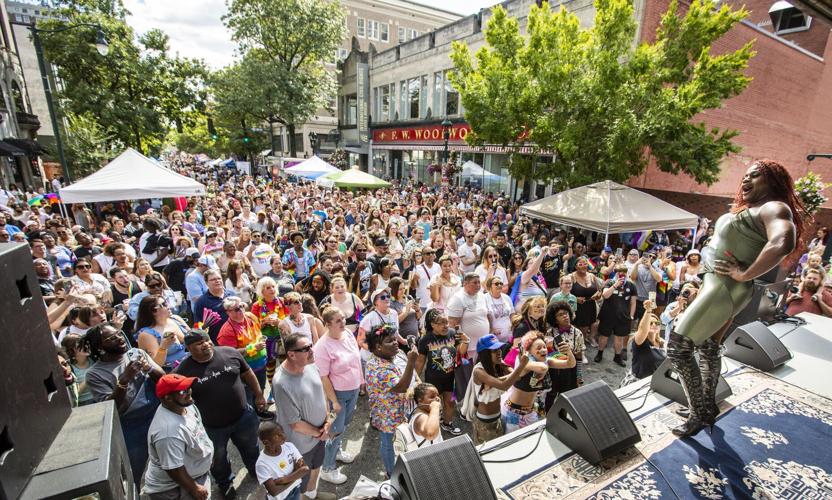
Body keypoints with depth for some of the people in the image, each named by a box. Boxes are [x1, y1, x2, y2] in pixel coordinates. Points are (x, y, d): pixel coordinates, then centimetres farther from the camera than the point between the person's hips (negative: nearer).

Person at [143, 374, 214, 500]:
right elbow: (174, 469, -28)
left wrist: (207, 457, 16)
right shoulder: (168, 431, -37)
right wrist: (194, 489, -17)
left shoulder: (185, 405, -10)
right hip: (174, 488, -8)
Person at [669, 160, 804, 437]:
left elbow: (782, 243, -33)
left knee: (678, 345, -11)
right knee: (708, 347, 19)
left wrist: (744, 275, -26)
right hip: (716, 283, 10)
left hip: (726, 287, -10)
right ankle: (708, 407, 34)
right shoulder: (747, 209, 17)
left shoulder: (774, 208, -12)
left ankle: (699, 413, 4)